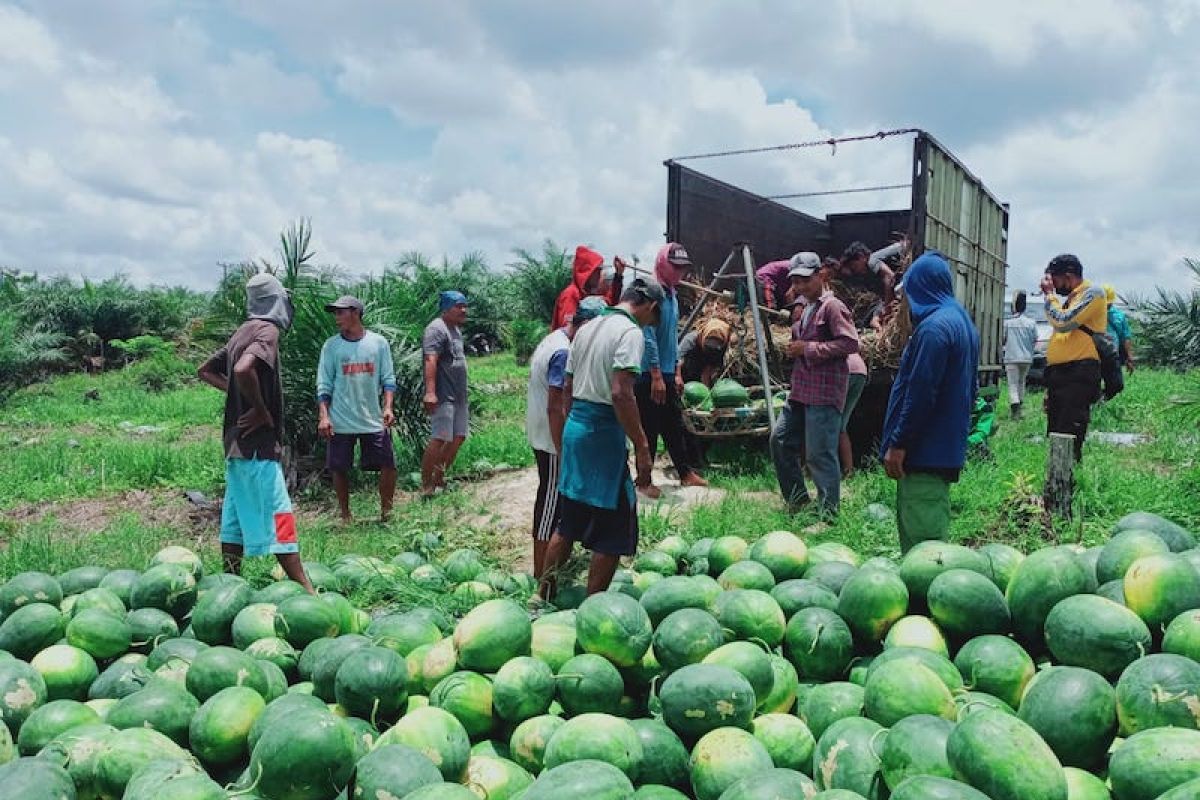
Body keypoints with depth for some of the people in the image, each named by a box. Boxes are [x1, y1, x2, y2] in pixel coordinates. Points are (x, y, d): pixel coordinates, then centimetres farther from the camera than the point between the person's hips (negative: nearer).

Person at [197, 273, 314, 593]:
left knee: (237, 515, 13)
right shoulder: (267, 330, -13)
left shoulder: (243, 331, 14)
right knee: (278, 516, -7)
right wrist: (261, 410, -20)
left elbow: (205, 370, 22)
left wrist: (236, 394, 12)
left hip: (237, 440, 9)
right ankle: (305, 590, -3)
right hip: (257, 442, -9)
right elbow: (243, 369, -32)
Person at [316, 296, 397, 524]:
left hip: (374, 420, 0)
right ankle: (345, 516, 22)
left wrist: (387, 407, -10)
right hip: (340, 422, 0)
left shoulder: (379, 342, 1)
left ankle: (386, 511, 17)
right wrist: (323, 416, -7)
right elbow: (324, 385, 2)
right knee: (339, 469, 6)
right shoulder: (331, 345, 2)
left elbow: (388, 379, 3)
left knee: (388, 465, -1)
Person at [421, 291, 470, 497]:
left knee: (458, 438, 11)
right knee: (439, 439, -13)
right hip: (443, 396, -10)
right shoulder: (436, 329, -13)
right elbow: (430, 360, -25)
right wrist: (430, 392, -35)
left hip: (459, 395, 10)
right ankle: (426, 487, -7)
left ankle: (439, 480, 22)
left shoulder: (455, 329, 18)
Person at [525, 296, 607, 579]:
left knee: (551, 499, 21)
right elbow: (555, 408, -26)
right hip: (553, 441, -10)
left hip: (541, 435, 10)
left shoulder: (554, 339, 9)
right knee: (551, 504, -1)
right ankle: (542, 576, 9)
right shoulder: (564, 353, -23)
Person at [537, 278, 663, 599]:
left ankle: (543, 594, 27)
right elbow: (620, 393, -22)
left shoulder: (587, 329, 14)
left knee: (568, 521, 19)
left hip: (574, 426, 9)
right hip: (603, 431, -8)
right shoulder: (631, 332, -12)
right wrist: (641, 446, -18)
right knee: (613, 531, 3)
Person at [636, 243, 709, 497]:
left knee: (675, 427, 16)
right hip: (649, 375, -9)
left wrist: (677, 373, 19)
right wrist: (656, 376, -20)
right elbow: (648, 337, -20)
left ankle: (686, 473, 27)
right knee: (649, 430, 0)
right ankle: (644, 481, 11)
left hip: (667, 374, 9)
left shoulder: (672, 295, 15)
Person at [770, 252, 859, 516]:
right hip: (801, 390, 10)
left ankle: (829, 513, 1)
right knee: (780, 440, 13)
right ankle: (797, 500, 25)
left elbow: (851, 343, -20)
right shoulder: (806, 309, 19)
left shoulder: (832, 307, -10)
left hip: (824, 393, -10)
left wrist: (808, 348, -19)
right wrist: (794, 349, 13)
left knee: (819, 454, -9)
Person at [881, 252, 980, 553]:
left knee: (920, 533, -4)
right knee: (933, 523, 17)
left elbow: (920, 393, -22)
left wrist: (897, 444, -17)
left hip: (926, 450, -10)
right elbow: (971, 387, 19)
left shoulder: (933, 327, -17)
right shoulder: (963, 322, 14)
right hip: (948, 447, 10)